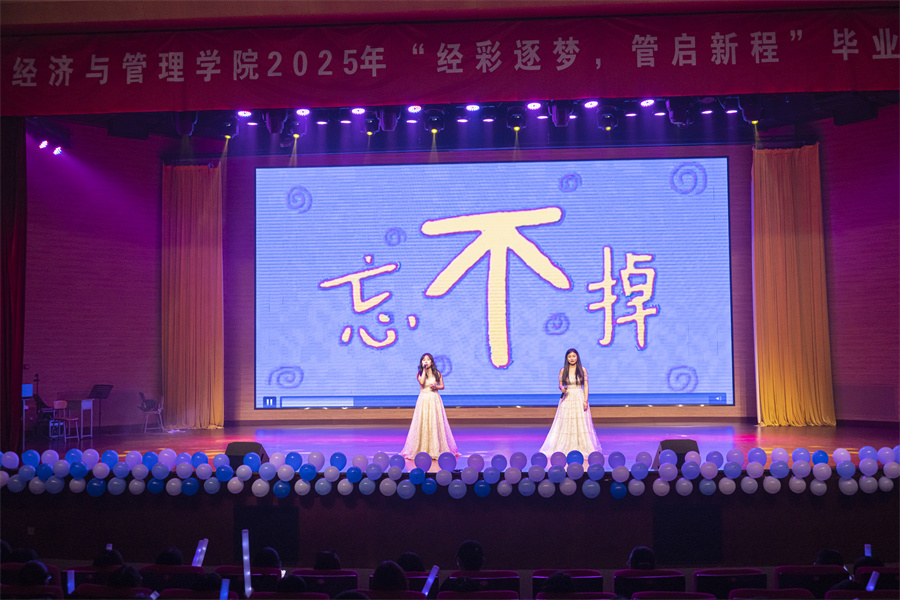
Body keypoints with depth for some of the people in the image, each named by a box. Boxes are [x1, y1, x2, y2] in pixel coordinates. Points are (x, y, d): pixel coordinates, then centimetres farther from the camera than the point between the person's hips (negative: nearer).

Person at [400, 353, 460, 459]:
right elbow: (422, 382, -14)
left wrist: (435, 386, -11)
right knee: (423, 423, -3)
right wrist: (424, 370, -11)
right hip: (423, 400, 0)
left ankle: (436, 449, 5)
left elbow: (442, 386, 9)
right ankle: (422, 449, 2)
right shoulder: (420, 373, 4)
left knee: (436, 423, -1)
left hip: (435, 400, 1)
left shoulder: (437, 373, 6)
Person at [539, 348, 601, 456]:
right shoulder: (563, 371, 5)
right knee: (565, 425, -2)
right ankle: (564, 449, 2)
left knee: (581, 424, -3)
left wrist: (585, 400, -6)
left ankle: (582, 449, 3)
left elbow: (585, 386, 3)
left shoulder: (582, 370, 3)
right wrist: (562, 389, -16)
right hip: (567, 399, 1)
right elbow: (560, 385, 8)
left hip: (579, 399, -1)